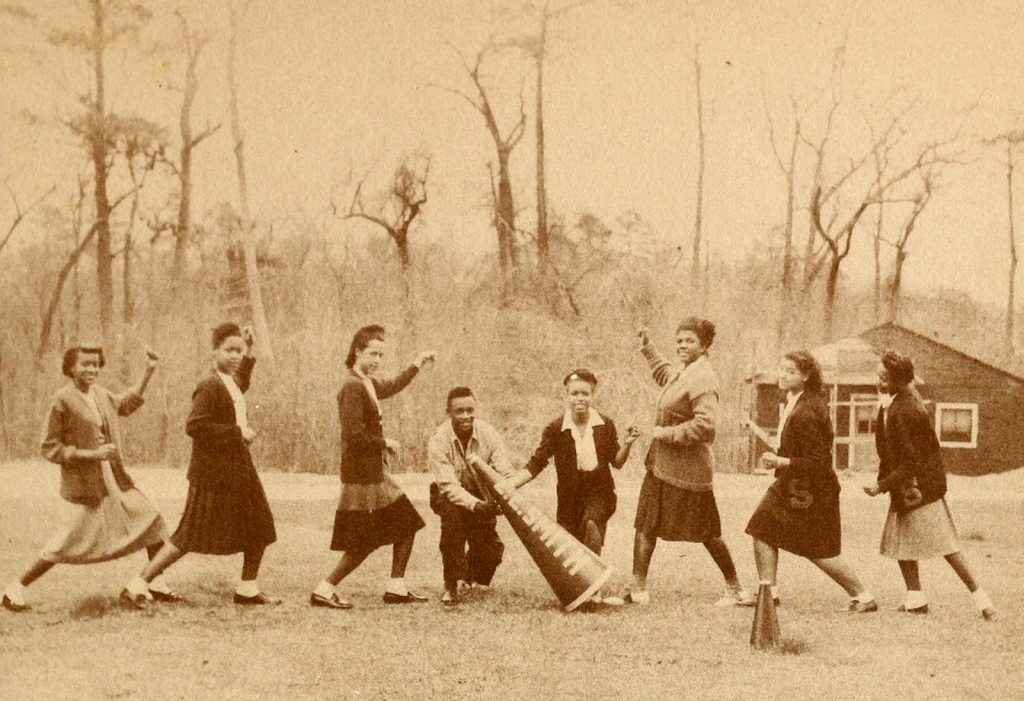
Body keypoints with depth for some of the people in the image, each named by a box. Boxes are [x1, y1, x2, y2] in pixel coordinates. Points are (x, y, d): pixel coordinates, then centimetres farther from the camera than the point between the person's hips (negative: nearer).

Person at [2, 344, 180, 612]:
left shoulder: (100, 393, 5)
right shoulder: (63, 400, -14)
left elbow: (126, 404, 27)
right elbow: (50, 448, -12)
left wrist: (148, 372, 19)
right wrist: (92, 454, -19)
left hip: (115, 478, 7)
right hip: (85, 482, -7)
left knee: (151, 520, 6)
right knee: (68, 543, -8)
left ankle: (157, 584, 18)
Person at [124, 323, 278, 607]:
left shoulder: (230, 381, 11)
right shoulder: (209, 386, -18)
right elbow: (194, 426, -27)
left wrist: (249, 353, 26)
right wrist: (236, 432, -23)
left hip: (238, 469, 9)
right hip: (213, 472, -9)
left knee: (259, 527, 12)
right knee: (190, 537, -6)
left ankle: (248, 589, 25)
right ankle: (138, 585, 1)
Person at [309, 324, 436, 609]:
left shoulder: (369, 383, 10)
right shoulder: (353, 387, -18)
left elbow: (390, 387, 34)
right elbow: (354, 434, -24)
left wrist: (416, 365, 33)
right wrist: (385, 443, -11)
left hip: (373, 472, 10)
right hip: (360, 475, -10)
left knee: (407, 526, 13)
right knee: (363, 545, -4)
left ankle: (396, 588, 20)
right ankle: (324, 590, 5)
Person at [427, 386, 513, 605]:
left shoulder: (488, 434, -18)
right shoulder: (438, 441, -24)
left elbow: (505, 473, -23)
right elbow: (448, 485, -31)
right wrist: (475, 505, -48)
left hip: (481, 496, 2)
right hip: (450, 496, -2)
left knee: (491, 550, -10)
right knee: (452, 513, -36)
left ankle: (474, 577, 30)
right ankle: (451, 585, -23)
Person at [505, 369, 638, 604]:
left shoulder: (606, 425, -4)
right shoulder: (555, 429, -9)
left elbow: (616, 462, 4)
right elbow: (536, 464, -8)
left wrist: (627, 444, -16)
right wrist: (506, 486, -19)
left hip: (599, 491, -1)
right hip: (570, 495, 1)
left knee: (591, 523, -30)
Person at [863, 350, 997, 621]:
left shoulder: (904, 413, -25)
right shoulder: (894, 401, 5)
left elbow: (910, 463, -23)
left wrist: (881, 486, -19)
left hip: (920, 485, -10)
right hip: (904, 487, 10)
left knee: (945, 545, -4)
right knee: (900, 541, 11)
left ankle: (980, 596, 4)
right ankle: (915, 599, 17)